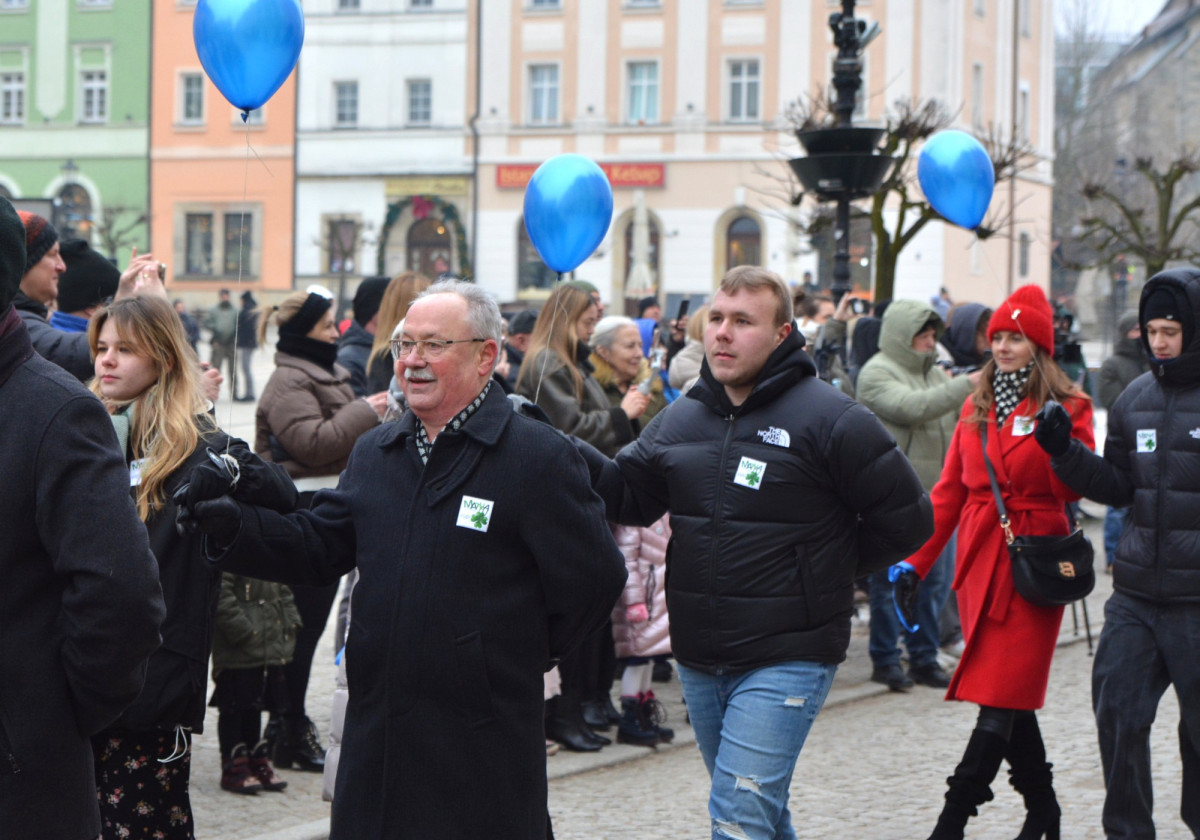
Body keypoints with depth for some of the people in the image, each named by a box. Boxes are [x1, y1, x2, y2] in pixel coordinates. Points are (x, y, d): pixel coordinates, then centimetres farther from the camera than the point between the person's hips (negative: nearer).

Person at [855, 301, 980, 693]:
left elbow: (961, 417, 22)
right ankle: (885, 658, 11)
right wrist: (966, 385, -25)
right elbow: (912, 408, -24)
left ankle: (924, 657, 19)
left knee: (936, 579, 9)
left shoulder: (934, 373, 18)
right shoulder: (876, 374, -8)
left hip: (937, 495, 7)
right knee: (891, 581, 0)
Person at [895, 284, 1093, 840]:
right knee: (1009, 696, 9)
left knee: (1002, 695, -9)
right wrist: (917, 559, 10)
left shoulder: (1065, 407, 0)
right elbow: (949, 491, 14)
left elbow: (1072, 490, -9)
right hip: (980, 561, 5)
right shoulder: (976, 408, 14)